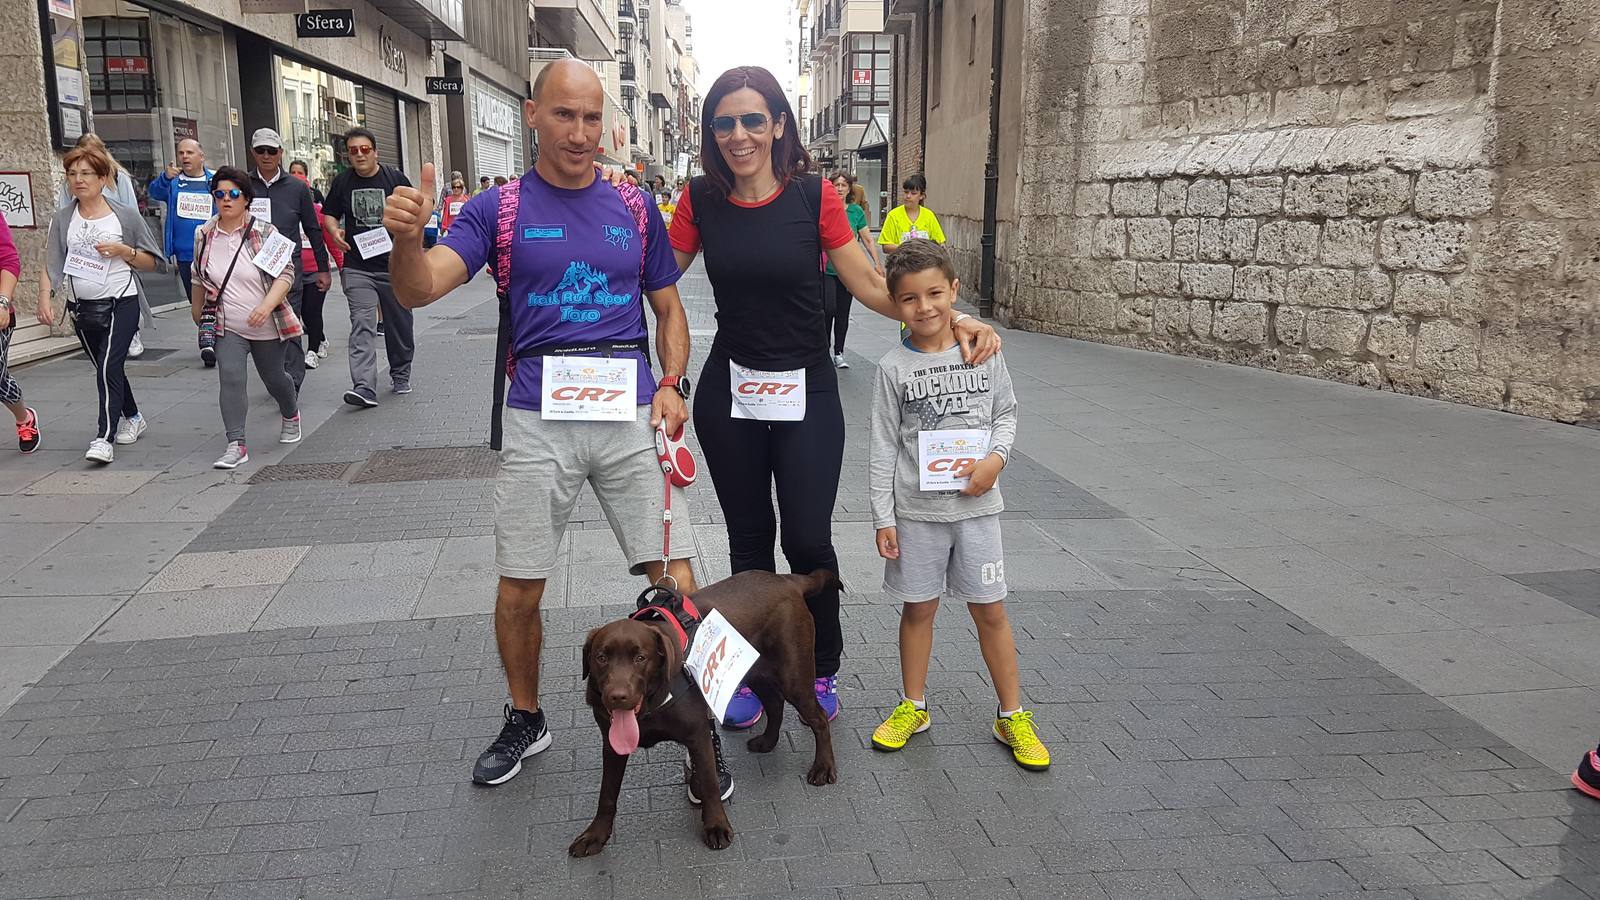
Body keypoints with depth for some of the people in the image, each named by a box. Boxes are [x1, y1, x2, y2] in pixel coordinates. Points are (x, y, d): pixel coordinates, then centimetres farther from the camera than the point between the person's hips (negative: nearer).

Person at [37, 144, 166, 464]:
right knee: (107, 367, 16)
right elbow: (51, 264, 1)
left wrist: (124, 251, -15)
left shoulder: (126, 216, -1)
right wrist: (44, 299, -12)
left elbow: (153, 262, 2)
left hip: (121, 303, -4)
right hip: (83, 307, 4)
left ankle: (104, 438, -18)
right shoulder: (63, 219, 6)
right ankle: (133, 417, 38)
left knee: (108, 366, -17)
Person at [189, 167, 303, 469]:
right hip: (227, 328, 2)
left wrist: (267, 305, -26)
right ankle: (236, 445, -14)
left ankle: (291, 416, 45)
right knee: (230, 379, -15)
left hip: (267, 326, -1)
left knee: (273, 377, 15)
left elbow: (286, 272, -13)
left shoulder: (264, 231, -10)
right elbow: (199, 277, 17)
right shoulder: (204, 235, 1)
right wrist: (197, 310, 25)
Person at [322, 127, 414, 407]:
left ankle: (401, 375, 31)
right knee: (362, 326, -11)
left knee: (399, 324, 11)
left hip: (395, 266, 0)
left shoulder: (396, 178, 1)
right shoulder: (342, 182, 7)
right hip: (357, 268, 0)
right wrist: (334, 231, -5)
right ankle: (364, 388, -18)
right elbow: (329, 214, 17)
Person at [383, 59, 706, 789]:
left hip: (631, 417, 1)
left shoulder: (634, 208, 7)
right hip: (537, 421, 0)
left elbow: (668, 308, 15)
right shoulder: (499, 209, 2)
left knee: (677, 582, -4)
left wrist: (673, 384, -2)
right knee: (519, 588, 8)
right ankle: (525, 721, 32)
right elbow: (419, 291, -11)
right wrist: (407, 237, -33)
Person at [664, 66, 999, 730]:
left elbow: (870, 287, -6)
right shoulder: (701, 199, -3)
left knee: (808, 540, -3)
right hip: (729, 394, 2)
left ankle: (823, 670, 22)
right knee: (749, 539, 12)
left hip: (807, 395, -2)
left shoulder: (813, 195, -8)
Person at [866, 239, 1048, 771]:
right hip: (916, 509, 0)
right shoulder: (894, 368, -5)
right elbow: (883, 447, -3)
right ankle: (913, 707, 30)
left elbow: (1006, 413, 8)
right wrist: (882, 518, -4)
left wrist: (995, 459, -11)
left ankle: (1012, 717, 21)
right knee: (918, 608, 12)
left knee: (990, 611, 7)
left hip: (976, 504, 1)